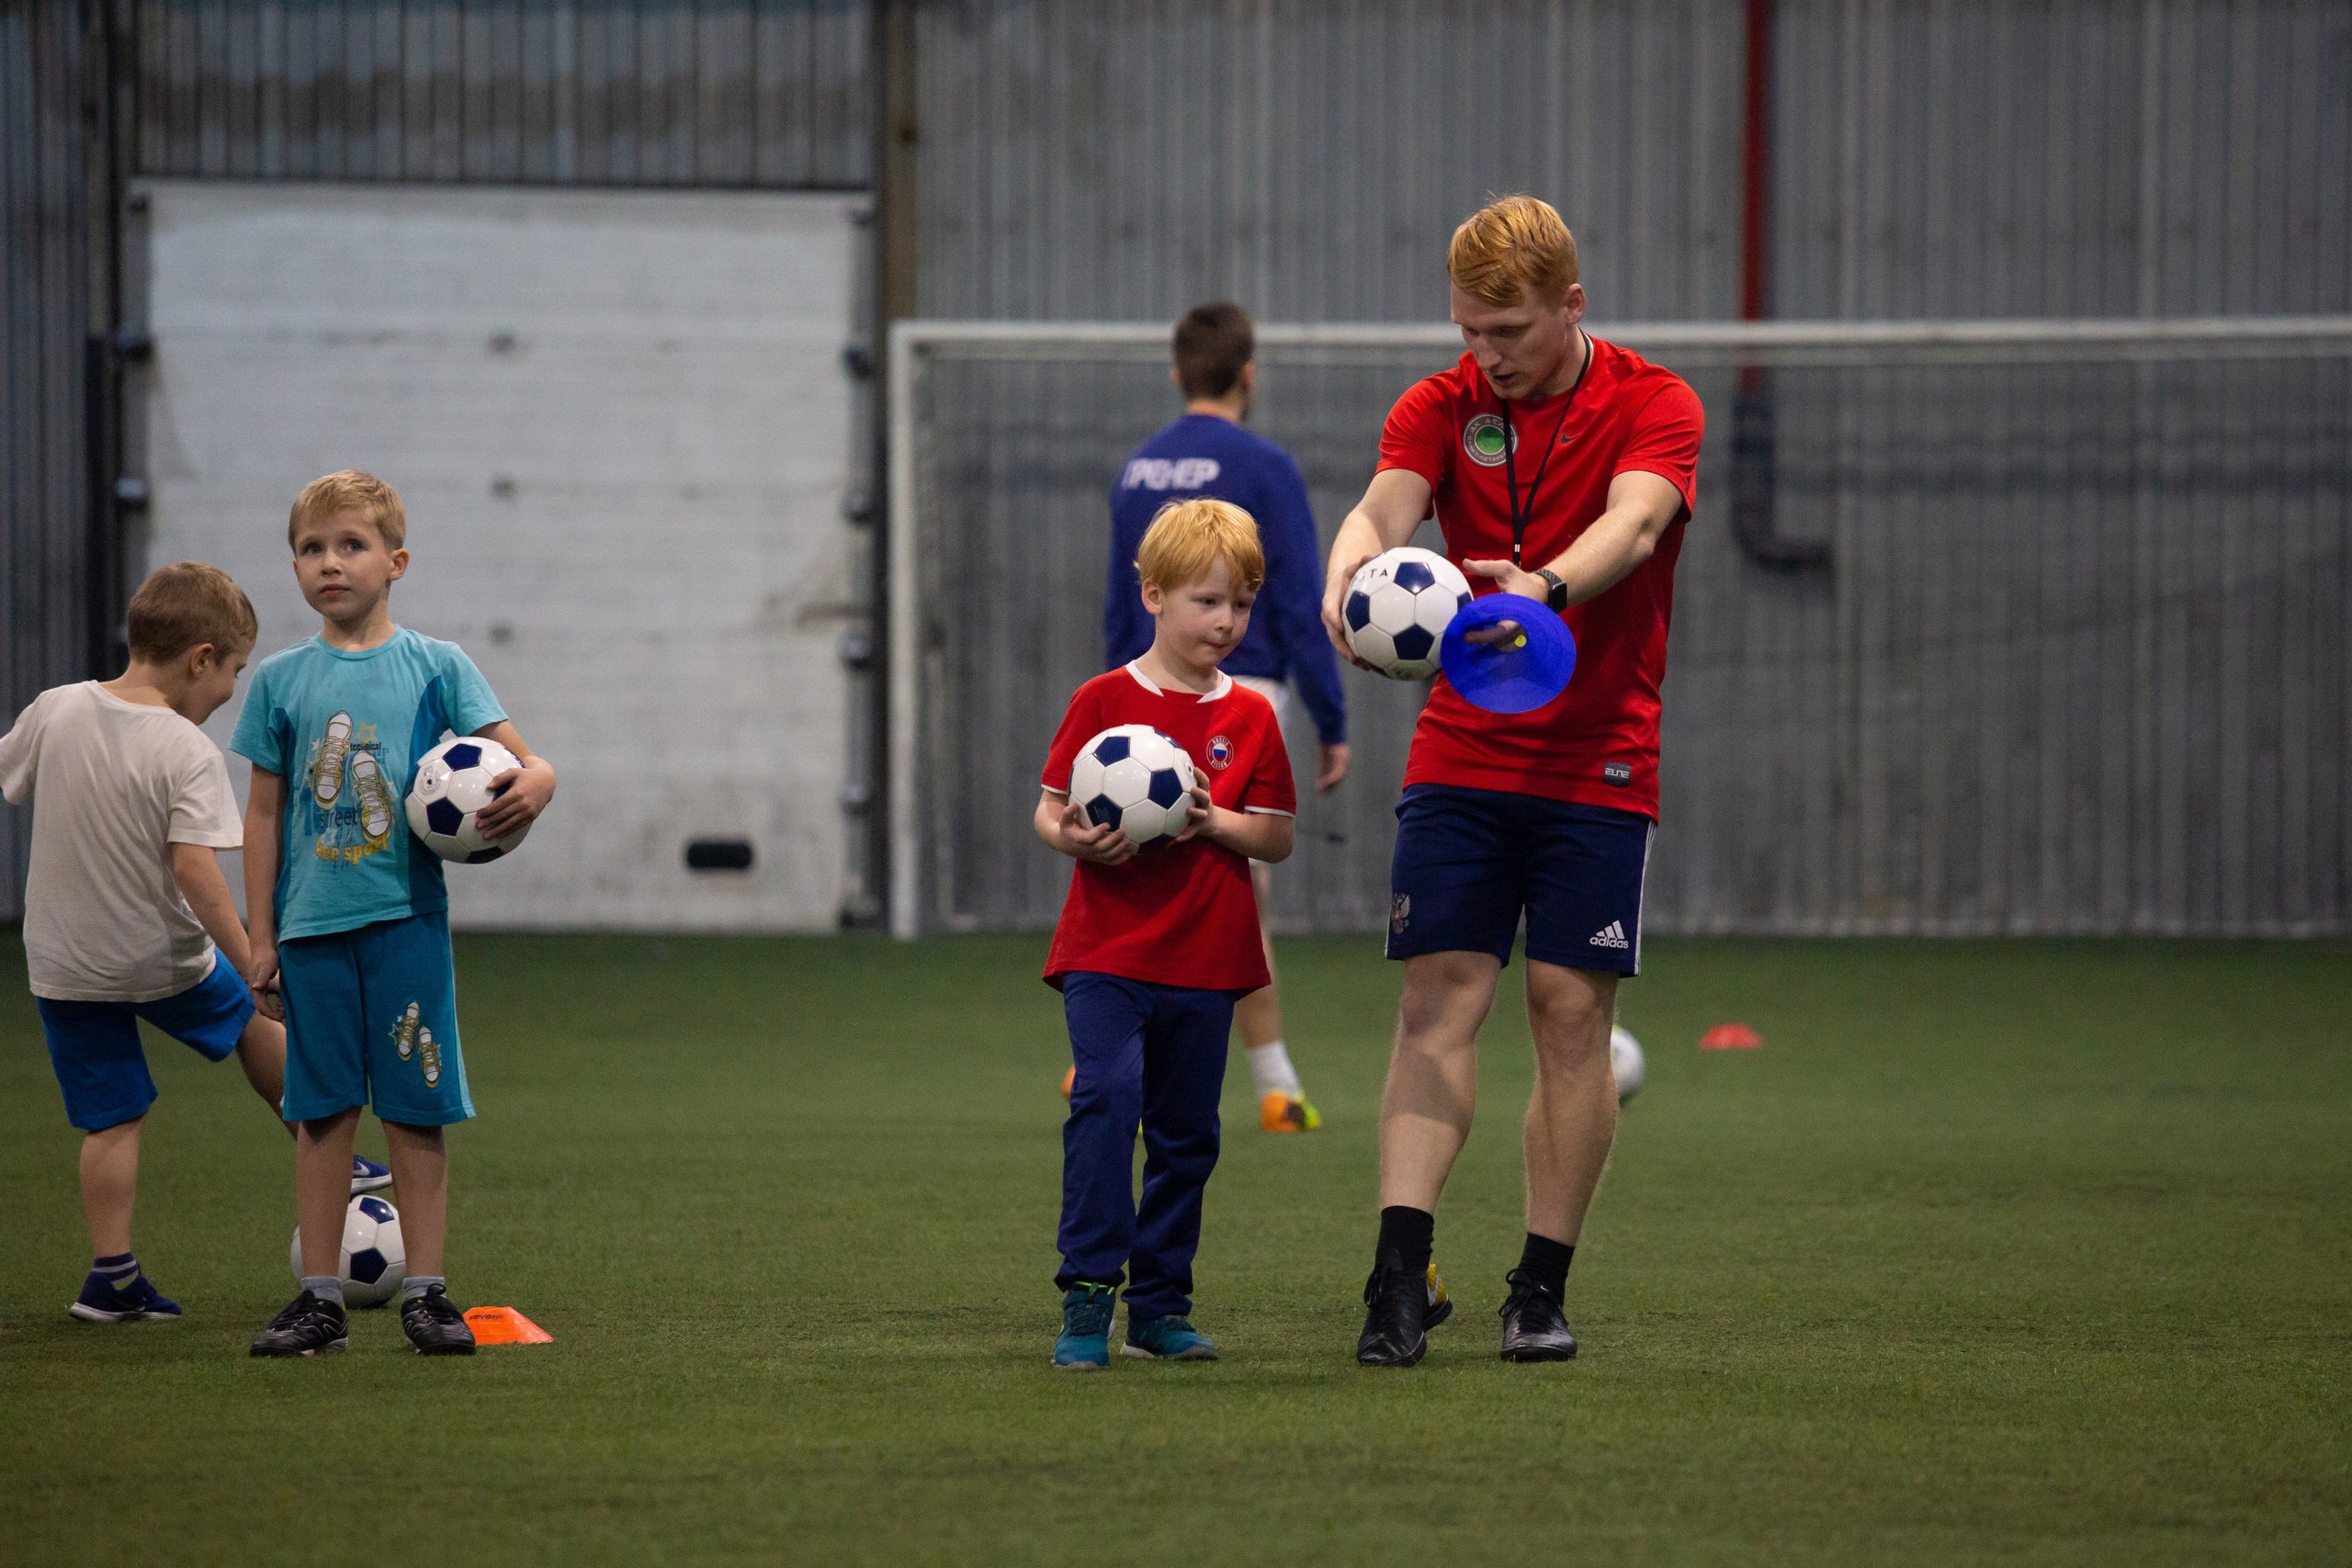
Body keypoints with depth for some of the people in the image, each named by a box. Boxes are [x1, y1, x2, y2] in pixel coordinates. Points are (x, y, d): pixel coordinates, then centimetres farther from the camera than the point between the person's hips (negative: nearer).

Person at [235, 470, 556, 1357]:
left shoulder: (434, 667, 2)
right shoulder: (280, 681, 6)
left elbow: (521, 762, 0)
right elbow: (265, 812, 10)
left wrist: (533, 786, -25)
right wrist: (261, 934, 6)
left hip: (407, 917, -1)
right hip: (313, 923, 1)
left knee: (416, 1110, 0)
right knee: (321, 1114, 4)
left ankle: (425, 1293, 8)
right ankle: (320, 1299, 9)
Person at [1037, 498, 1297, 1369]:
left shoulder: (1250, 717, 7)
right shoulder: (1104, 700, 0)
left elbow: (1277, 837, 8)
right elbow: (1048, 809, 3)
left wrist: (1214, 821, -11)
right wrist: (1075, 837, -19)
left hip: (1205, 960, 3)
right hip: (1106, 950, -3)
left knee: (1186, 1131, 8)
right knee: (1105, 1098, -20)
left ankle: (1161, 1304, 18)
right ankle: (1088, 1293, -18)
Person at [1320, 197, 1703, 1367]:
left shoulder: (1652, 405, -5)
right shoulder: (1439, 408, 3)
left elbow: (1633, 523, -24)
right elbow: (1385, 507, -15)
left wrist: (1549, 588, -46)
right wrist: (1346, 583, -40)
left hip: (1597, 761, -2)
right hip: (1460, 755, 2)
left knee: (1571, 1014, -1)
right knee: (1438, 1000, -7)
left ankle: (1541, 1289, 7)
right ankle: (1399, 1279, -12)